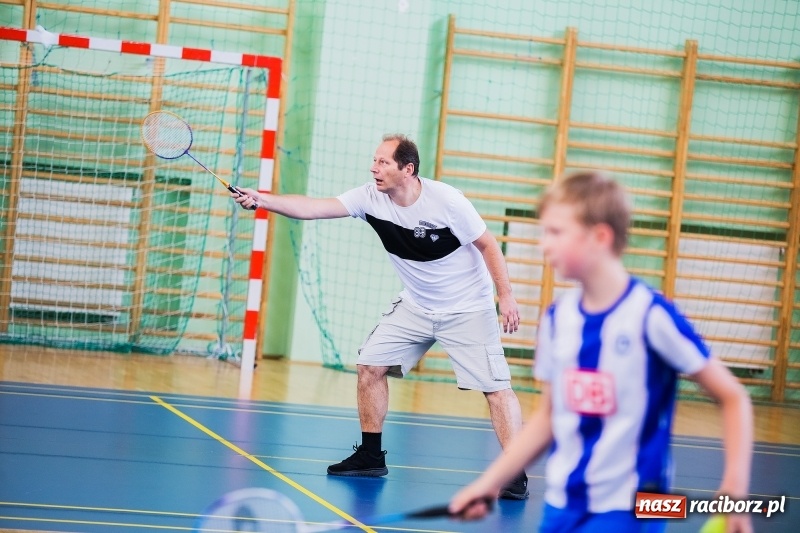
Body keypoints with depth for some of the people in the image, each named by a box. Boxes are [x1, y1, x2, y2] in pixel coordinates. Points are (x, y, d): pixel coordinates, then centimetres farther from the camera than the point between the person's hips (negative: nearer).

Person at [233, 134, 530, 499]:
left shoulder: (446, 201, -23)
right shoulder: (370, 198, -12)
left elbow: (488, 245, -13)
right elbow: (312, 208, -21)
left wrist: (506, 296, -16)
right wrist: (261, 200, -33)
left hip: (468, 310, -5)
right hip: (416, 306, 5)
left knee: (495, 386, -13)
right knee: (370, 364, 1)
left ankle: (516, 474, -7)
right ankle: (371, 456, 14)